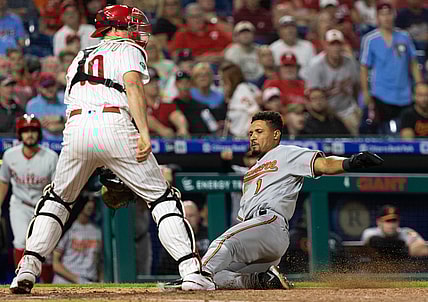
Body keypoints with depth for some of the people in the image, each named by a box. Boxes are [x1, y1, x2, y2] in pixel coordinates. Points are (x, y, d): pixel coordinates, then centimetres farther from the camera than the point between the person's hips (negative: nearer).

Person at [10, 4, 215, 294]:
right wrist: (144, 134, -17)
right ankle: (191, 271, -7)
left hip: (76, 126, 4)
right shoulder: (129, 50, 13)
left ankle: (27, 269, 6)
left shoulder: (81, 56, 31)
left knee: (56, 198, 22)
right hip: (115, 127, -4)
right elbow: (132, 85, -8)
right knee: (162, 198, 4)